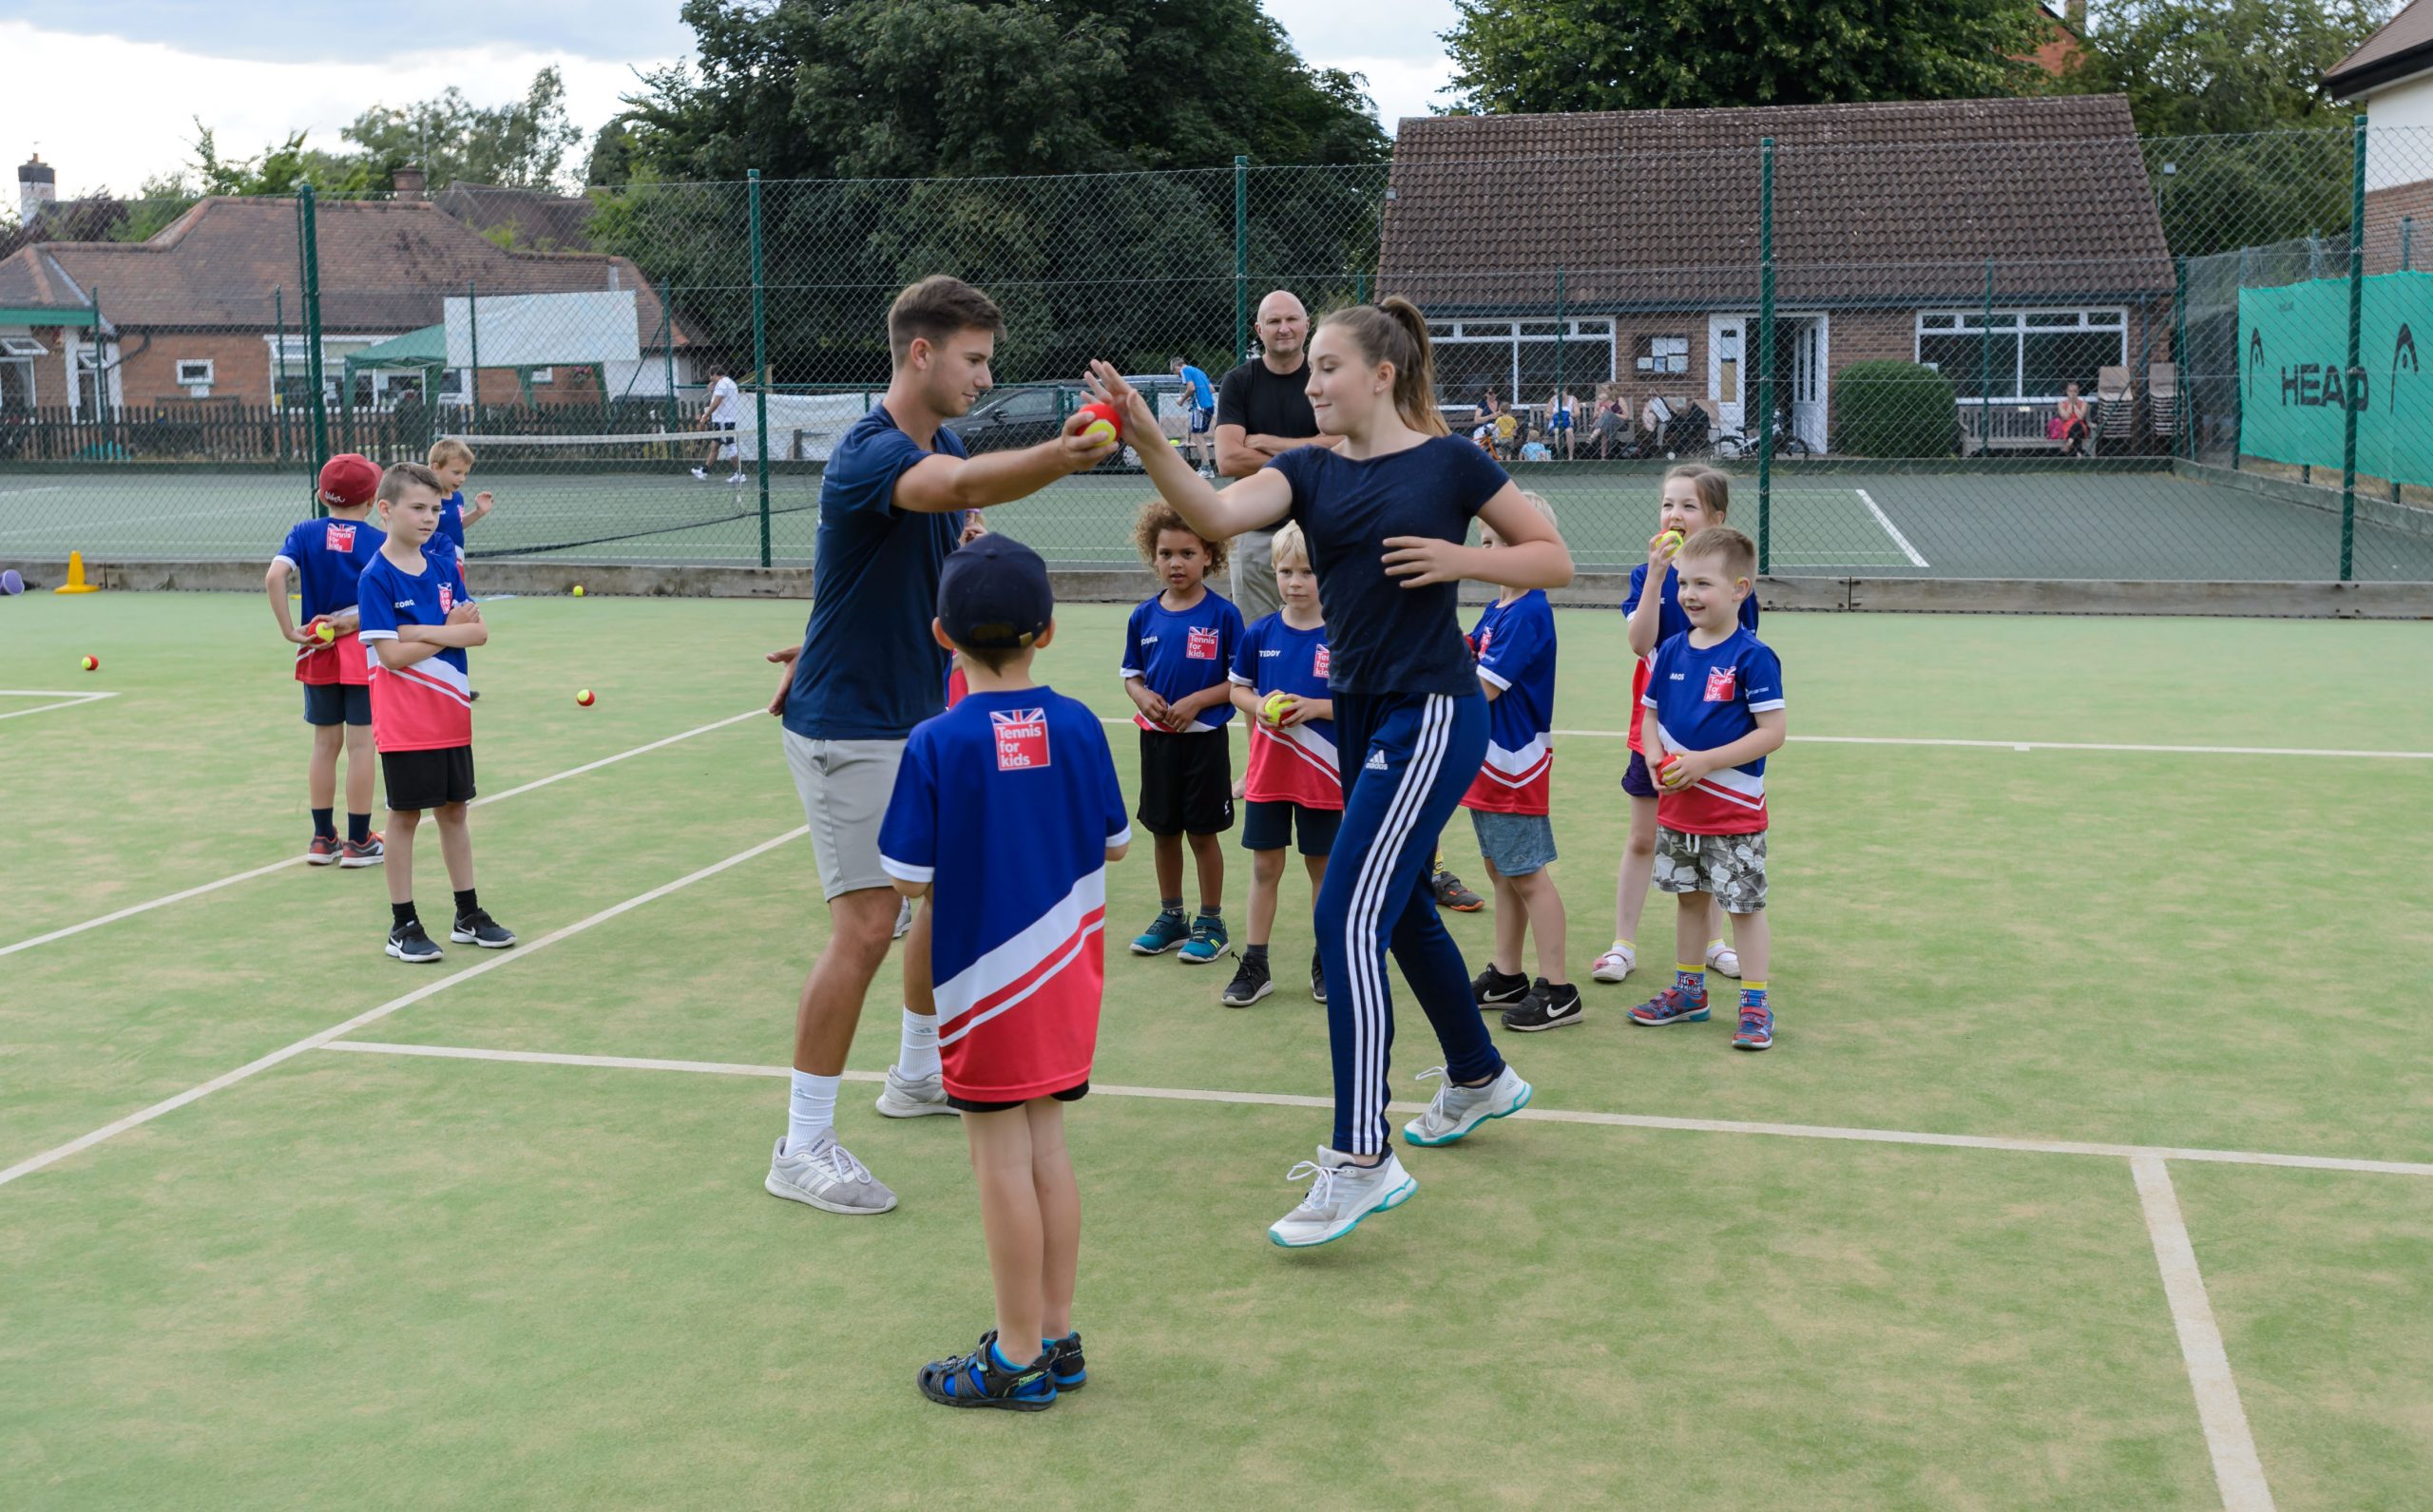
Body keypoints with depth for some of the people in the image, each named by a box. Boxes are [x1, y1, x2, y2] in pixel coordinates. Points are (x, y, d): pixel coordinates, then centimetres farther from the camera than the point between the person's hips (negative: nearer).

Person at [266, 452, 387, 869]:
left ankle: (323, 839, 18)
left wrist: (289, 630, -11)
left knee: (324, 744, 13)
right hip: (363, 651, -3)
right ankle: (358, 842, 7)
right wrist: (358, 619, -10)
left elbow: (274, 577, -15)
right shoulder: (378, 541, -7)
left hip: (319, 651, 3)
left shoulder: (305, 533, -1)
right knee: (360, 745, 2)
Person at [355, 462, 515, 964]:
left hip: (452, 713, 5)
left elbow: (479, 632, -2)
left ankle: (468, 915, 23)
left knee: (455, 809, 13)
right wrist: (449, 631, -10)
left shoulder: (444, 565, 5)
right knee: (406, 815, 2)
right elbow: (391, 654, -18)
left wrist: (424, 631, -16)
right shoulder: (376, 577, -12)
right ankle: (402, 926, 12)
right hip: (404, 723, -5)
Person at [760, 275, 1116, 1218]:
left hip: (919, 717, 9)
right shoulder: (870, 453, -23)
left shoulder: (940, 445, 7)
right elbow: (958, 485, -45)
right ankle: (802, 1149, 0)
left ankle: (918, 1075, 38)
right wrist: (1052, 459, -63)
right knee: (866, 925, -11)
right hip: (847, 728, -9)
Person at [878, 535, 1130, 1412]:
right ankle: (1057, 1338, 25)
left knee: (1001, 1159, 5)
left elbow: (910, 879, -14)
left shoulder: (935, 746, -16)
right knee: (1045, 1149, 16)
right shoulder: (1078, 728, -4)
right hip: (1065, 975, 5)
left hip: (984, 978, -5)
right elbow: (1113, 844, 5)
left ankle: (1018, 1360, 15)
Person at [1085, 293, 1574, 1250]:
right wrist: (1146, 438, -29)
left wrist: (1458, 559, -14)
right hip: (1358, 713, 7)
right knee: (1401, 910, 20)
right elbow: (1216, 515, -14)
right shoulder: (1310, 471, 6)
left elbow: (1553, 560, 2)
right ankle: (1479, 1081, 42)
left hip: (1432, 713, -7)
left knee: (1347, 917, -16)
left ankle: (1361, 1160, -13)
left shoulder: (1448, 462, -5)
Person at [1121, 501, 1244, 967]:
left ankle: (1211, 923, 16)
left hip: (1204, 738, -4)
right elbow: (1132, 674, 11)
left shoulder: (1223, 614, -9)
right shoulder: (1144, 617, 3)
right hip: (1157, 738, 4)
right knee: (1163, 831, 12)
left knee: (1203, 833, 3)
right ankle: (1170, 916, 27)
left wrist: (1196, 701, -19)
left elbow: (1240, 681, -8)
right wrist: (1143, 696, -10)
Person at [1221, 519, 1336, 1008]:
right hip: (1268, 771, 2)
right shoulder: (1260, 634, 0)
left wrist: (1316, 706, -21)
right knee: (1264, 865, 8)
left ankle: (1325, 962, 23)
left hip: (1322, 771, -2)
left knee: (1323, 866, 9)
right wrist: (1258, 705, -12)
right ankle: (1255, 965, 16)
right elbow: (1238, 689, 9)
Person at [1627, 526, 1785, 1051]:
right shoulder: (1672, 651, 3)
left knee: (1744, 904, 2)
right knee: (1691, 898, 18)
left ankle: (1755, 1006, 11)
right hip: (1677, 806, 6)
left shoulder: (1752, 656, -16)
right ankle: (1688, 991, 32)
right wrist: (1657, 761, -8)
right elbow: (1650, 715, 12)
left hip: (1734, 810, -6)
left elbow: (1772, 732, -18)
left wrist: (1703, 762, -22)